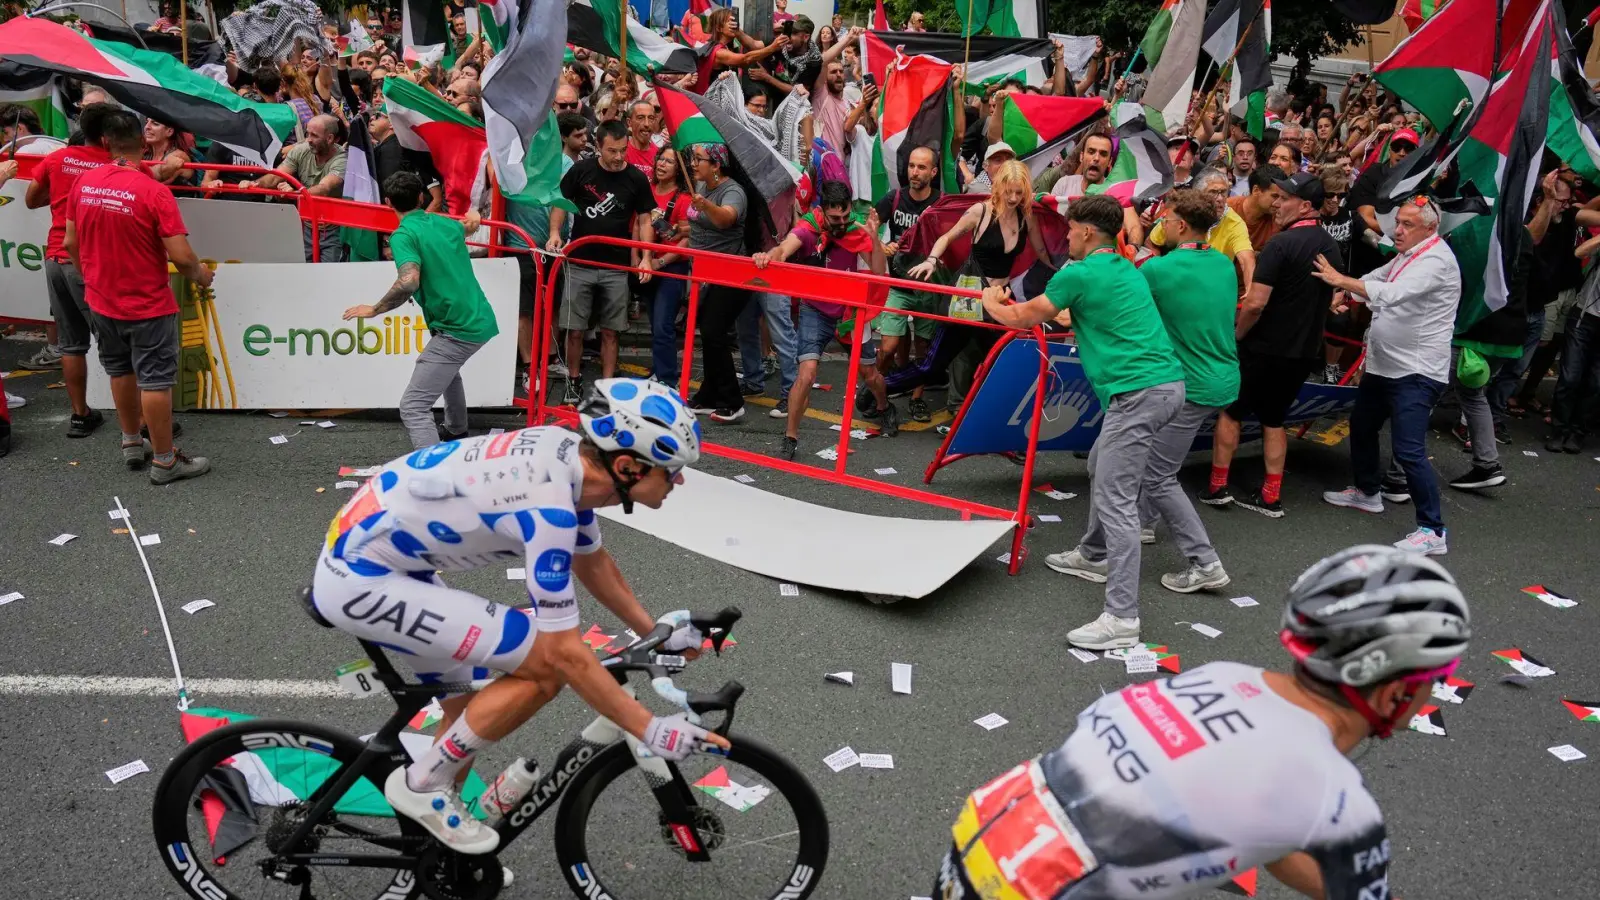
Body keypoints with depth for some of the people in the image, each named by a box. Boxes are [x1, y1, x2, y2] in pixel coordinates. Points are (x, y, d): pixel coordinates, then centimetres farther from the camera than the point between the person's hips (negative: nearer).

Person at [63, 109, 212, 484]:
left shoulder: (84, 183, -4)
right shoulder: (154, 191, -21)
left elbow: (70, 243, 6)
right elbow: (182, 258, -23)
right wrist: (200, 275, -2)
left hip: (101, 301, 6)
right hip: (148, 305, -6)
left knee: (121, 371, 23)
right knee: (155, 381, 4)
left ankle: (132, 443, 38)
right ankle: (164, 461, 13)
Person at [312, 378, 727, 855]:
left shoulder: (571, 454, -3)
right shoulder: (548, 504, -29)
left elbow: (593, 563, 15)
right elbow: (565, 653, -25)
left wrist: (656, 633, 18)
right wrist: (651, 730, -19)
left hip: (359, 556, 9)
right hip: (359, 580, -9)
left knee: (474, 715, 17)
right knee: (544, 667, -15)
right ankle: (422, 784, 1)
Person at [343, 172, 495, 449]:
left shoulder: (403, 235, -10)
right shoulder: (446, 223, 12)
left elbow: (409, 281, -27)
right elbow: (470, 224, 37)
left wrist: (374, 309, -14)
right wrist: (472, 217, 59)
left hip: (457, 330, -9)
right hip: (481, 319, 9)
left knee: (413, 407, -13)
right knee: (447, 367, 41)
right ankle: (456, 432, 58)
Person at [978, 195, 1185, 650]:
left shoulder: (1080, 274, -7)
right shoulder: (1125, 269, 20)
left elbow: (1022, 318, 5)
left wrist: (991, 302, 24)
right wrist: (1052, 313, 47)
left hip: (1138, 391, -10)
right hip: (1166, 382, 10)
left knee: (1116, 499, -11)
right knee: (1101, 466, 27)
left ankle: (1121, 617, -13)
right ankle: (1094, 556, 45)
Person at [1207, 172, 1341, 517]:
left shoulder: (1281, 243, -19)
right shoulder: (1330, 246, 7)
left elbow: (1255, 303, -23)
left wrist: (1238, 334, -8)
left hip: (1264, 348, -7)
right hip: (1304, 351, 7)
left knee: (1230, 411, 9)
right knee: (1273, 420, 16)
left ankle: (1217, 487, 13)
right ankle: (1271, 498, 15)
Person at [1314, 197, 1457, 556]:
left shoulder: (1436, 260, -19)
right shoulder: (1406, 256, 11)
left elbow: (1392, 293, -31)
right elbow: (1375, 280, 14)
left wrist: (1341, 280, -27)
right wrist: (1347, 293, -5)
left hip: (1416, 372, -10)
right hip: (1383, 364, 10)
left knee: (1408, 450, -15)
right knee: (1361, 426, 24)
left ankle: (1432, 531, -9)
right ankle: (1367, 491, 45)